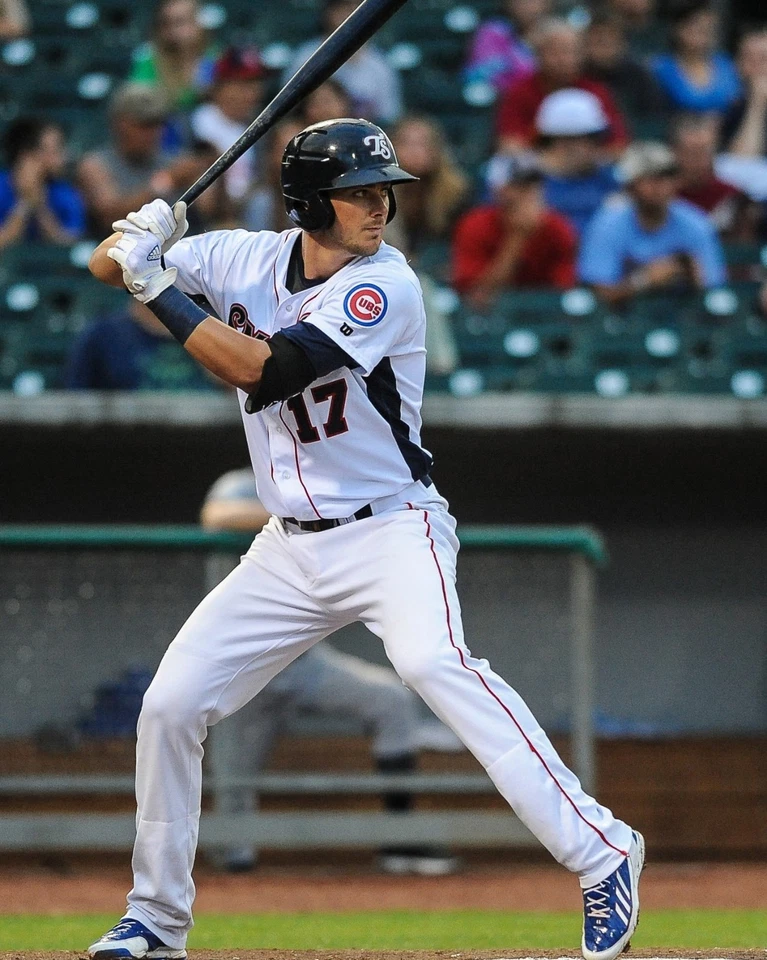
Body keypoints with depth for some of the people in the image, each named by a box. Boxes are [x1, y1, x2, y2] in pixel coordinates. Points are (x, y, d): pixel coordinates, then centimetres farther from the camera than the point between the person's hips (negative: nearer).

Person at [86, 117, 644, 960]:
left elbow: (263, 370, -26)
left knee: (432, 661, -33)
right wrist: (138, 239, -17)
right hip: (290, 550, 6)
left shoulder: (383, 287, -16)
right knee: (170, 704, 2)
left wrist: (160, 289, -22)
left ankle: (599, 853, -34)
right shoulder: (249, 260, 2)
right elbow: (107, 265, 7)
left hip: (390, 532, -6)